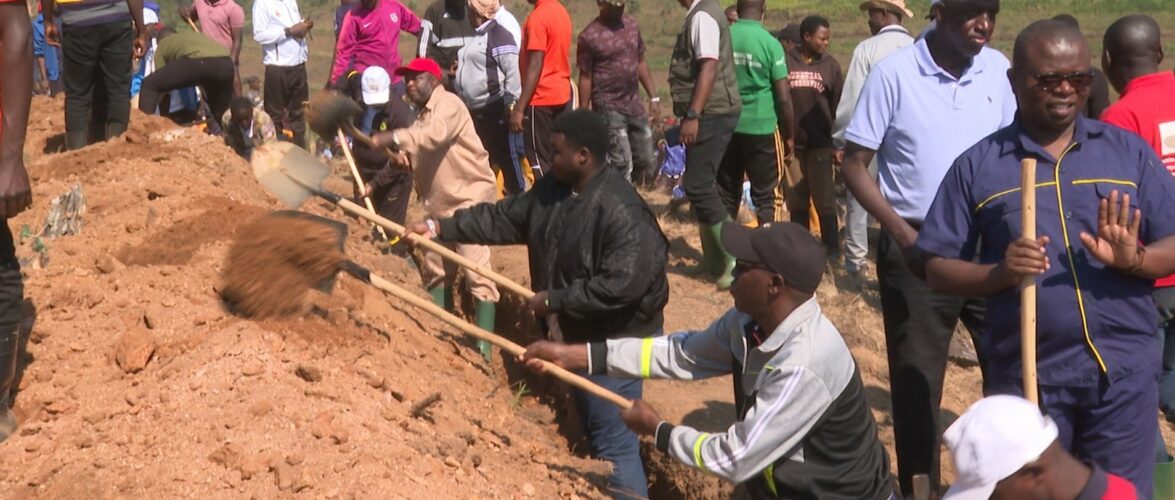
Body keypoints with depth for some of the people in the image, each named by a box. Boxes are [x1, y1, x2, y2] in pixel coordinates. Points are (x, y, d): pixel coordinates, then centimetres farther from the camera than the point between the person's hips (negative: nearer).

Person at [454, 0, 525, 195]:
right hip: (473, 110, 9)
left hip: (494, 109, -9)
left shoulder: (499, 35, -13)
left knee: (504, 155, -3)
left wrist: (510, 103, -18)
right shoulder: (474, 36, 16)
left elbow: (513, 72, -17)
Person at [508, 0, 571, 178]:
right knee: (558, 158, 12)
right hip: (563, 94, 9)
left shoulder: (538, 17, -16)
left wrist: (519, 108, -19)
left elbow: (535, 66, -20)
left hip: (541, 99, -8)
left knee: (539, 160, -3)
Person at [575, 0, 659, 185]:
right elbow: (585, 77, -6)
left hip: (634, 104, 6)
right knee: (622, 163, -8)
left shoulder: (632, 26, 8)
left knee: (645, 160, 10)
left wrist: (653, 96, 11)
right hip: (609, 107, -6)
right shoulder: (589, 36, -10)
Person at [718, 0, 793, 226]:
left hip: (726, 127, 4)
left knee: (726, 193, 13)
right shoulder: (769, 43, -11)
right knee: (767, 195, 5)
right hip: (762, 129, -4)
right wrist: (790, 135, 2)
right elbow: (783, 98, -9)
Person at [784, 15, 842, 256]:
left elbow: (839, 105, 4)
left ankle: (832, 249, 7)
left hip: (821, 144, 0)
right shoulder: (786, 62, -1)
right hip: (792, 143, 0)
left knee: (825, 201, 0)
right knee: (796, 201, 8)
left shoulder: (830, 65, 3)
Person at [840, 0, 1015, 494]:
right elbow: (854, 166, -7)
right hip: (917, 248, -3)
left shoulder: (998, 69, 2)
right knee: (916, 380, 6)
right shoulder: (894, 73, -10)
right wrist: (903, 234, -16)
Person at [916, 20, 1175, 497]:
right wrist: (1001, 273, -19)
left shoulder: (1129, 151, 5)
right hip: (1026, 372, -1)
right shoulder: (978, 165, 1)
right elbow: (938, 269, 0)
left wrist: (1134, 259, -18)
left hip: (1124, 370, 1)